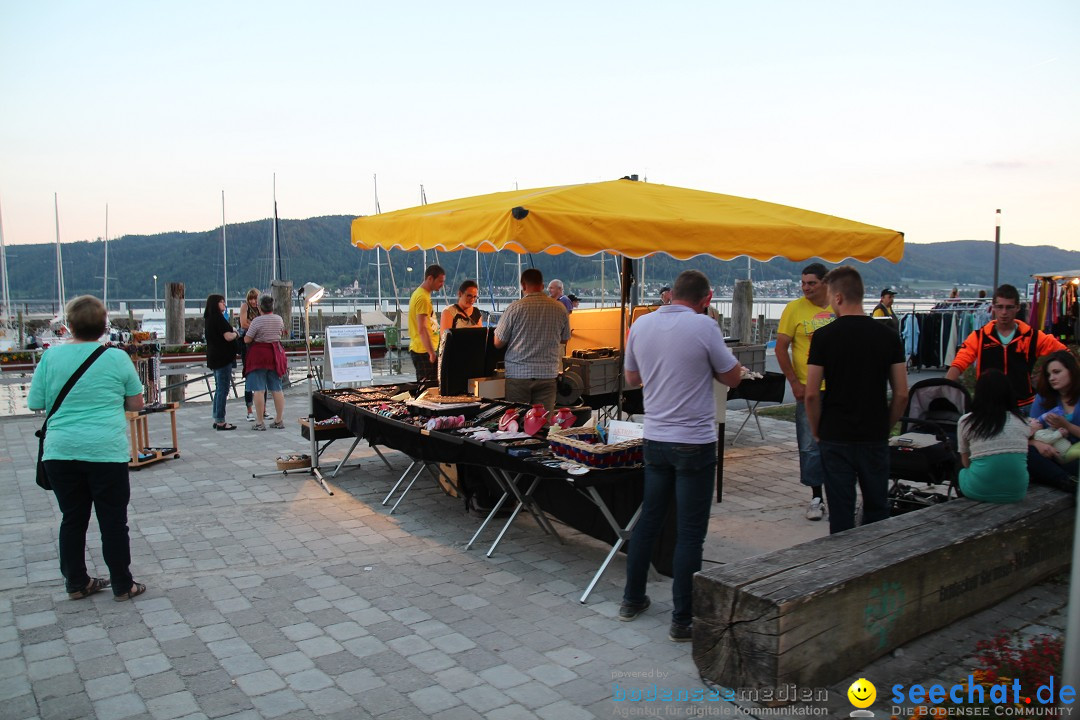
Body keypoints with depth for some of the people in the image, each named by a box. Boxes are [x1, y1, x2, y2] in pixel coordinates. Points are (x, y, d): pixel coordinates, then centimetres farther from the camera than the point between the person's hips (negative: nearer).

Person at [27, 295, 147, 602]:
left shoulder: (51, 356, -1)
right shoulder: (117, 357, -5)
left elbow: (35, 404, 5)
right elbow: (136, 403, 4)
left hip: (61, 451, 2)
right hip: (107, 450, -2)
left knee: (72, 519, 15)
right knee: (113, 521, 7)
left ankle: (76, 583, 26)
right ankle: (122, 585, 16)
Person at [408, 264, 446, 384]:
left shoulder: (420, 293, 16)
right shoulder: (423, 298, -16)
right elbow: (422, 329, -23)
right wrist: (432, 353, -24)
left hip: (419, 349, 10)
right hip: (424, 351, -10)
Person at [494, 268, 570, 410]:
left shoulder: (515, 307, -8)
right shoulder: (559, 308, 0)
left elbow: (498, 343, -3)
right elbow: (564, 339, 14)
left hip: (518, 373, -2)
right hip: (548, 374, 2)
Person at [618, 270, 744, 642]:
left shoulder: (641, 324, 2)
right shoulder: (704, 327, -14)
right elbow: (732, 377, -4)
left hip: (655, 439, 5)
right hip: (694, 443, -5)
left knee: (649, 518, 18)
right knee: (690, 531, 3)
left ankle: (632, 599, 29)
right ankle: (682, 619, 10)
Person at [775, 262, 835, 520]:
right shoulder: (794, 308, -4)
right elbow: (781, 348, -4)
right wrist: (795, 383, -9)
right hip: (808, 390, -2)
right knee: (810, 446, 2)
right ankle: (816, 498, 15)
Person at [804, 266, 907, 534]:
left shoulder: (824, 336, -9)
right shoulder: (888, 335, 0)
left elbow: (812, 394, -10)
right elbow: (902, 394, 0)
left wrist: (816, 431, 4)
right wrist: (885, 427, 13)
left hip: (835, 437, -2)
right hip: (875, 437, 3)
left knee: (841, 513, 4)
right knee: (877, 510, 16)